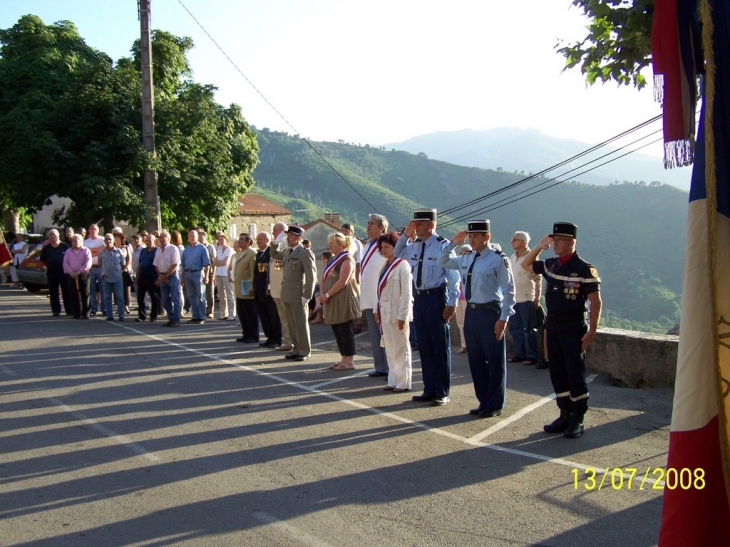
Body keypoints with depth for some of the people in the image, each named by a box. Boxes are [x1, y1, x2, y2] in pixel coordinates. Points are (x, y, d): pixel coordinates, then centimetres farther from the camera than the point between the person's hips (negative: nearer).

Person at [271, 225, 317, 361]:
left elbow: (311, 276, -14)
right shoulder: (287, 252, 14)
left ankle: (304, 351, 9)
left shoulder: (305, 253, -10)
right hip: (286, 295, 8)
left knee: (301, 324, 0)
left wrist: (306, 296, -16)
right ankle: (296, 349, 22)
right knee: (291, 324, 13)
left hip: (297, 295, -8)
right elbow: (274, 254, 35)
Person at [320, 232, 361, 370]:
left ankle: (349, 361, 1)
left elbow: (342, 282, -21)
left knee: (345, 331, -5)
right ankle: (343, 359, 19)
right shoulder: (332, 260, 16)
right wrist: (322, 293, -5)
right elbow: (323, 277, 12)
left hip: (344, 302, -9)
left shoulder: (347, 260, -12)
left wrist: (327, 295, -17)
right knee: (337, 331, 11)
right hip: (333, 302, 9)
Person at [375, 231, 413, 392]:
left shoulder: (402, 265, -12)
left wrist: (402, 316, -18)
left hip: (397, 313, -8)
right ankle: (393, 380, 19)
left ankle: (403, 382, 8)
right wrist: (377, 310, 13)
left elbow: (407, 293, -16)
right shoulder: (385, 266, 13)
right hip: (385, 312, 8)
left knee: (401, 347, 1)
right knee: (389, 348, 11)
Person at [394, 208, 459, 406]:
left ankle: (442, 392, 12)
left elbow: (453, 276, -12)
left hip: (436, 297, -7)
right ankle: (429, 390, 22)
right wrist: (405, 235, 7)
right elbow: (398, 253, 24)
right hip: (419, 298, 7)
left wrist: (451, 303, -16)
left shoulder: (443, 245, -11)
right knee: (424, 346, 12)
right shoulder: (414, 245, 8)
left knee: (440, 346, 2)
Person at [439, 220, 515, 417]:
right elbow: (442, 262, 23)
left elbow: (509, 290, -11)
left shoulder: (498, 259, -11)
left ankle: (494, 405, 16)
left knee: (495, 361, 4)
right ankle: (484, 402, 26)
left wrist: (503, 318, -15)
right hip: (471, 312, 7)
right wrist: (453, 243, 9)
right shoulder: (466, 259, 9)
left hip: (490, 312, -7)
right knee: (475, 360, 13)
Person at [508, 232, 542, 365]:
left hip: (527, 299, -7)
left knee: (529, 329, 0)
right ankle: (519, 354, 21)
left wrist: (537, 299, -13)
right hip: (513, 299, 7)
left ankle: (532, 356, 8)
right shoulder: (512, 258, 12)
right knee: (515, 328, 11)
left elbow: (538, 280, -9)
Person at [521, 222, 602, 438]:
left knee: (575, 373, -1)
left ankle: (577, 419, 8)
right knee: (557, 372, 10)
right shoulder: (550, 265, 8)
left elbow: (596, 301, -11)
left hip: (573, 327, -7)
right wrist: (539, 246, 6)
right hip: (552, 325, 7)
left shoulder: (584, 269, -11)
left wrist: (592, 330, -17)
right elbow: (525, 265, 21)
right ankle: (565, 414, 20)